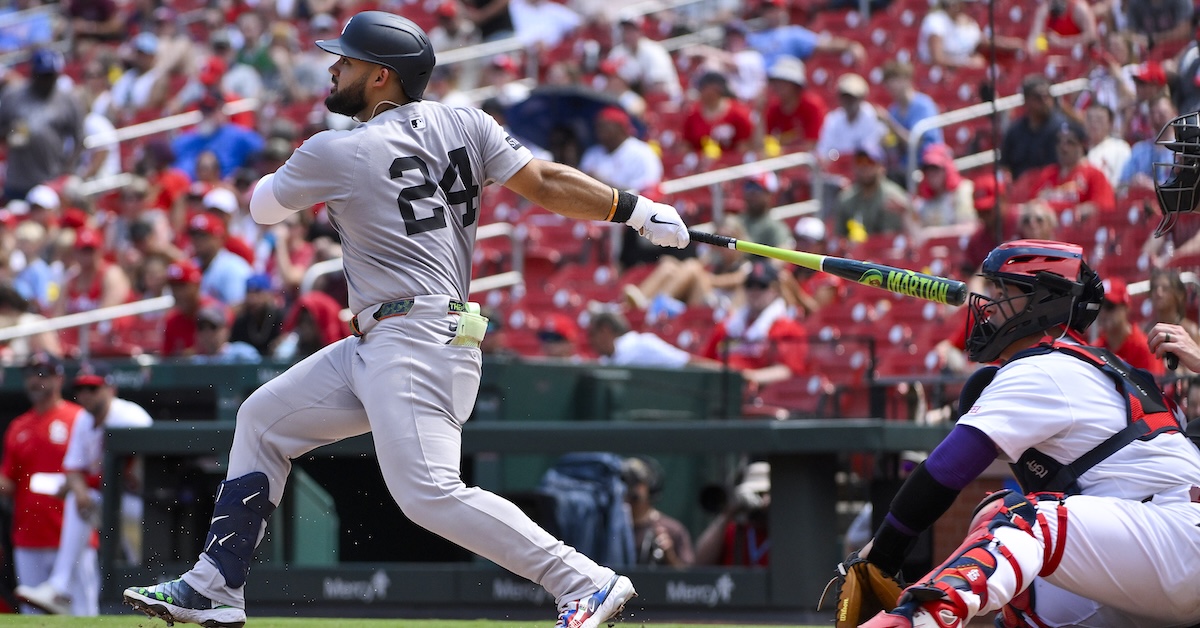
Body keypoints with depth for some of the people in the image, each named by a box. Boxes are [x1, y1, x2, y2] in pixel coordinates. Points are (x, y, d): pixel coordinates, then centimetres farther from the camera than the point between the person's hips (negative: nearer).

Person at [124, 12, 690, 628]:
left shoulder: (335, 153, -8)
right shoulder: (462, 125, 9)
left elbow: (262, 206, 10)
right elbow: (545, 182, -3)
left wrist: (288, 176, 32)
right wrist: (639, 211, -4)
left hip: (415, 342, -10)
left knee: (428, 493, -21)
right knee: (262, 419, 16)